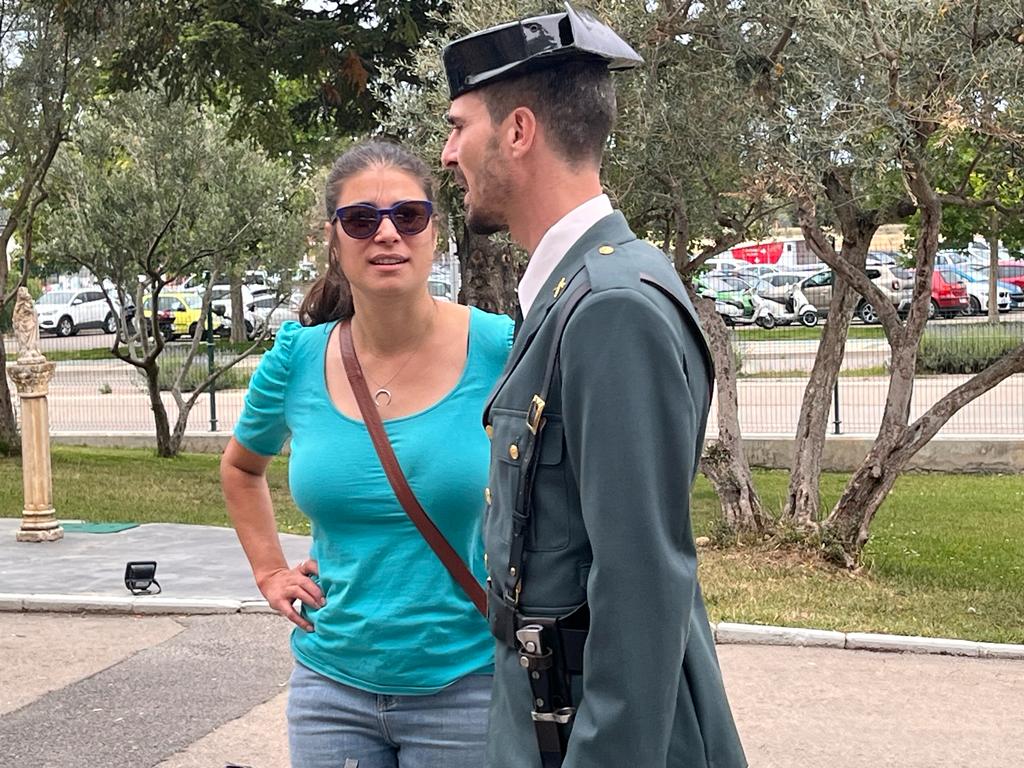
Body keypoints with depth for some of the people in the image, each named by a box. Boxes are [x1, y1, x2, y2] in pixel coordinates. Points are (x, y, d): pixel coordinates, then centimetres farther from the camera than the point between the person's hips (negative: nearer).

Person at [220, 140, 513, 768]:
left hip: (465, 686, -2)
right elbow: (242, 467, 19)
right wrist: (270, 571, 9)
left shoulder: (499, 351, -10)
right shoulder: (298, 359, -2)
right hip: (333, 686, 3)